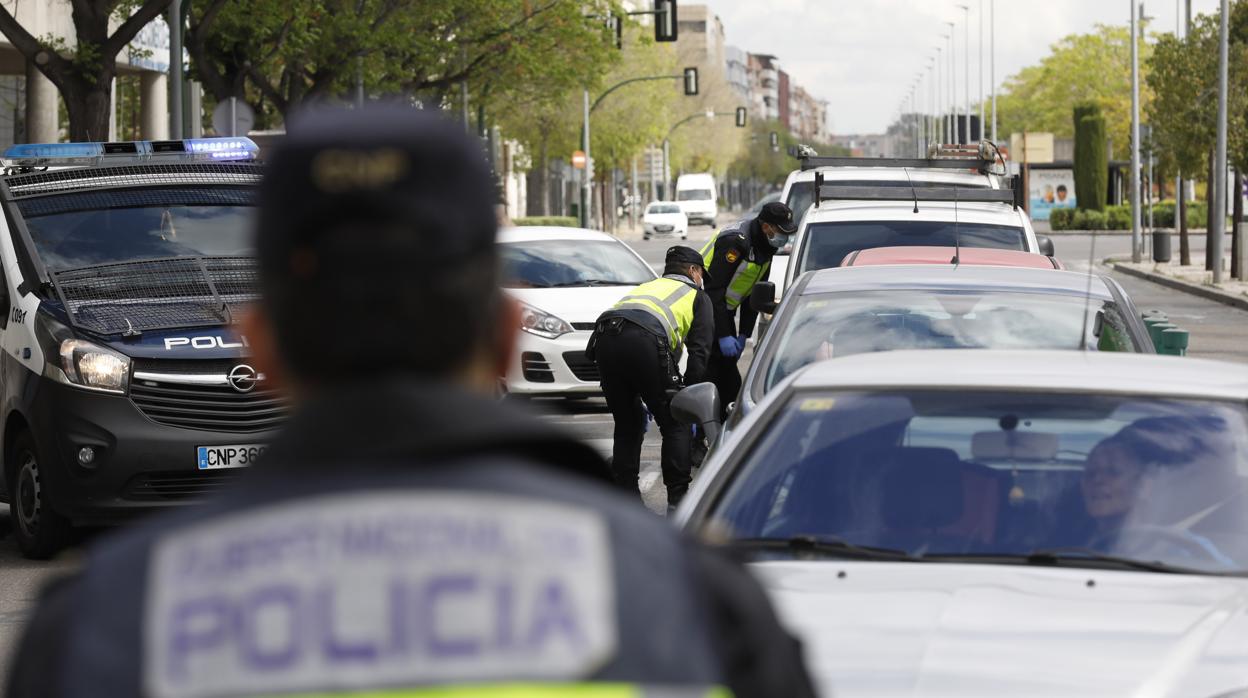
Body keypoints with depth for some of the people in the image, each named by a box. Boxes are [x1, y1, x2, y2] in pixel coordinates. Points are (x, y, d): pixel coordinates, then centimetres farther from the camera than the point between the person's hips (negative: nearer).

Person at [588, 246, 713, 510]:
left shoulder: (647, 287, 41)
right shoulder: (698, 296, 26)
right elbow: (699, 352, 13)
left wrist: (638, 402, 38)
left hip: (605, 338, 5)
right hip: (645, 339, -5)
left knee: (627, 425, 21)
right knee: (676, 425, 9)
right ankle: (678, 498, 5)